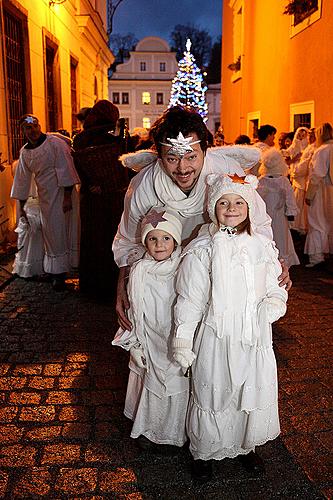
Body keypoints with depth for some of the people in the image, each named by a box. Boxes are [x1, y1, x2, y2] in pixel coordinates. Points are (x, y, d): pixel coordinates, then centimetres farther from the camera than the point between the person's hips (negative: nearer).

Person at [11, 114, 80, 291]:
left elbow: (65, 170, -13)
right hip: (45, 199, 5)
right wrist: (21, 207, 16)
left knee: (65, 231, -3)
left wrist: (67, 197, -18)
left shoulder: (56, 143, -9)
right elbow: (22, 180, 15)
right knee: (51, 234, 9)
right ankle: (57, 273, 20)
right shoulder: (24, 152, 8)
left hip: (63, 195, -5)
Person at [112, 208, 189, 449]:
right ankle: (147, 430, 33)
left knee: (179, 384, 14)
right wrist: (136, 345, -4)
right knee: (153, 384, 10)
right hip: (152, 343, -2)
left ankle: (178, 430, 37)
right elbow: (136, 312, -6)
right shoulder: (140, 271, -12)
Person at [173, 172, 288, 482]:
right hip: (216, 339, -4)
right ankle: (202, 453, 35)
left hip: (255, 338, 4)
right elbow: (189, 302, -8)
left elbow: (275, 288, 11)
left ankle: (246, 446, 44)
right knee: (212, 396, 10)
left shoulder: (262, 246, 2)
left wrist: (272, 305, -10)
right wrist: (182, 343, -7)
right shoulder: (201, 250, -11)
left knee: (255, 395, 17)